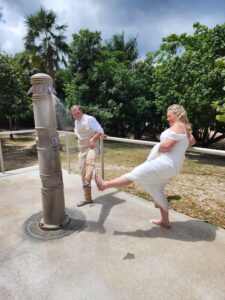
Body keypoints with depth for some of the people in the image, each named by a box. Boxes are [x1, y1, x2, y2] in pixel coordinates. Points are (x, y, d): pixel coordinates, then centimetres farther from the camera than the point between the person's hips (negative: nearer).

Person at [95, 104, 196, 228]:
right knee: (157, 191, 16)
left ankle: (104, 184, -5)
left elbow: (167, 145, -23)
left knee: (136, 173, -10)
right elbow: (192, 141, 38)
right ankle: (165, 221, 27)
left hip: (165, 163, -11)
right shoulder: (185, 128, 19)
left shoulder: (177, 126, -12)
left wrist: (157, 149, -4)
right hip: (169, 164, 11)